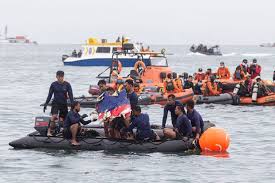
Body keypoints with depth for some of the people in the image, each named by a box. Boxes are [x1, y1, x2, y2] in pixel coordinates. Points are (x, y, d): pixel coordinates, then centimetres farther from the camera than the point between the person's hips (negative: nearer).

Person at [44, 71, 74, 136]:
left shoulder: (67, 84, 0)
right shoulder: (54, 84, 0)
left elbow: (70, 95, 1)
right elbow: (49, 95, 7)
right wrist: (45, 104, 5)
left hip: (64, 104, 2)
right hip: (55, 103, -2)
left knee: (62, 119, 2)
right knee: (54, 116, -23)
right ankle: (49, 131, -25)